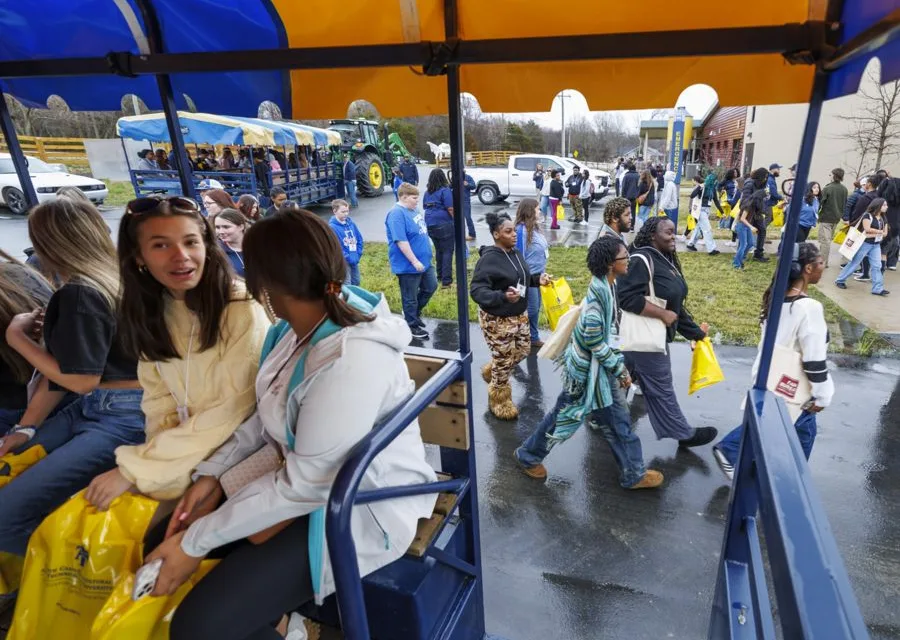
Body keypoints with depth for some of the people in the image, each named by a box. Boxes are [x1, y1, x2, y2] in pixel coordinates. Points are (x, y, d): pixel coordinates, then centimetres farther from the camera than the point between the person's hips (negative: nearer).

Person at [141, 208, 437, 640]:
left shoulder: (349, 361, -33)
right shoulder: (304, 323, -5)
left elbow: (303, 485, -26)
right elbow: (267, 414, 8)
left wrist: (196, 542, -15)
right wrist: (213, 470, -1)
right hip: (302, 474, 8)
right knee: (162, 541, 7)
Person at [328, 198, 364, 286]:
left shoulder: (351, 223, 4)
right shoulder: (332, 227, -16)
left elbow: (359, 239, 11)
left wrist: (358, 255, 0)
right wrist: (348, 258, -18)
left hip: (355, 261, 7)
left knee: (356, 283, 20)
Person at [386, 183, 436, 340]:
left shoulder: (412, 210, 9)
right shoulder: (397, 214, -21)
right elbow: (401, 241, -26)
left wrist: (423, 258, 23)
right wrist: (414, 261, -24)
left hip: (424, 261, 10)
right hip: (408, 265, -9)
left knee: (431, 287, 20)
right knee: (410, 297, 6)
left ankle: (414, 313, 37)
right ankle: (412, 326, 23)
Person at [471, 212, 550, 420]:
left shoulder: (516, 253, 3)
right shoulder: (489, 259, -23)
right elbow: (477, 291, -27)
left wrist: (538, 279, -2)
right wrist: (503, 296, -41)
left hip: (519, 315, 8)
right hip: (496, 320, -8)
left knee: (523, 350, 22)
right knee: (504, 360, 6)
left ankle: (490, 371, 47)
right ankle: (499, 401, 31)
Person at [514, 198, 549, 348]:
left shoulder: (534, 226, 6)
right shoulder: (522, 230, -20)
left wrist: (541, 273, 18)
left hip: (537, 274, 9)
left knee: (535, 308, 16)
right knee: (530, 309, 0)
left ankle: (533, 337, 28)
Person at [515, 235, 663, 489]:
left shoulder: (609, 285, 1)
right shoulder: (598, 290, -26)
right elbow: (593, 339, -26)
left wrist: (619, 365, 15)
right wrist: (620, 369, -16)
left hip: (602, 365, 9)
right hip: (587, 366, -9)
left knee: (618, 419, 16)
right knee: (566, 413, 8)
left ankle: (633, 473, 31)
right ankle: (528, 455, 29)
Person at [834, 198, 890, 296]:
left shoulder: (883, 218, 10)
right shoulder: (868, 215, -11)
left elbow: (884, 234, 4)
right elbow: (867, 229, -19)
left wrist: (873, 233, -11)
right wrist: (880, 231, -8)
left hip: (876, 245, 6)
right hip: (865, 243, -6)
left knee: (876, 266, 1)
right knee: (854, 263, 1)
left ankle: (878, 289, 1)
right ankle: (840, 280, 14)